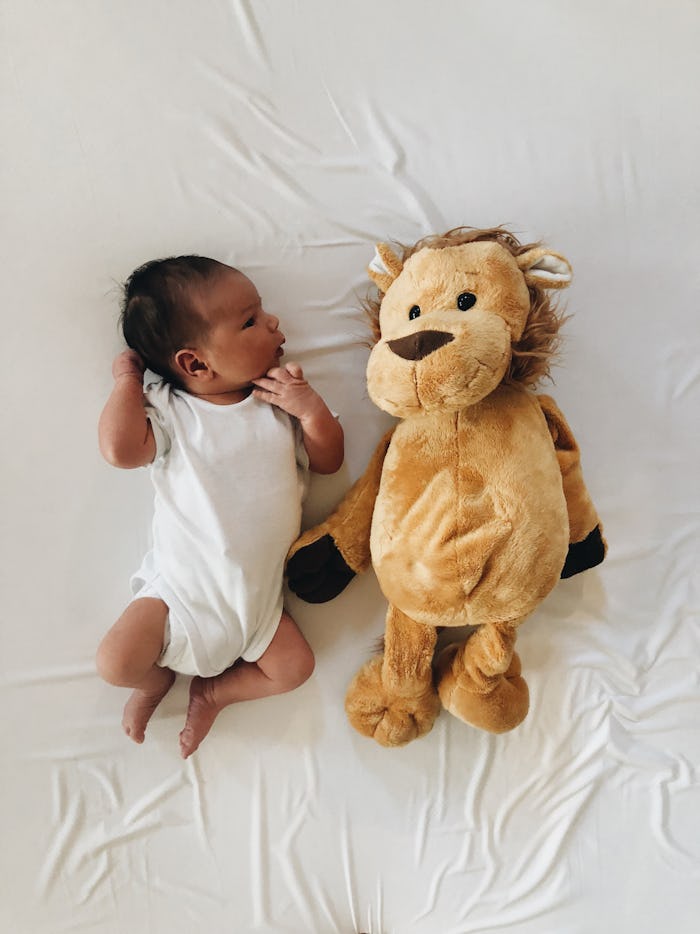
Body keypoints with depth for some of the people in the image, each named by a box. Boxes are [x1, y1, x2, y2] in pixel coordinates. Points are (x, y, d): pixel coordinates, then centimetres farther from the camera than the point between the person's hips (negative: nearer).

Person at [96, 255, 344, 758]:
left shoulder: (281, 401, -1)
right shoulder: (168, 411, -10)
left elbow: (328, 461, 0)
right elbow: (120, 448, -28)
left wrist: (312, 409, -16)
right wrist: (126, 381, -15)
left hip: (259, 593, 3)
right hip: (182, 585, -2)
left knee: (295, 667, -6)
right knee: (116, 663, -12)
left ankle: (215, 689, 20)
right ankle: (158, 679, 25)